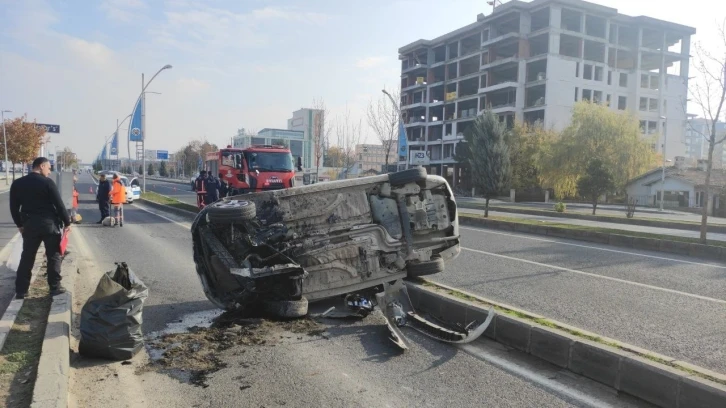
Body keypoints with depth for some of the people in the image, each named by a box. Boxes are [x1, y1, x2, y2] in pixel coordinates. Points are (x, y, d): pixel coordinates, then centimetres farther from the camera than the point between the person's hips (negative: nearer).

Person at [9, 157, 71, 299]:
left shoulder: (17, 183, 4)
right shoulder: (47, 182, -10)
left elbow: (14, 207, 9)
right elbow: (59, 205, -10)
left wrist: (20, 224, 20)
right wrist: (67, 222, -1)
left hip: (29, 224, 4)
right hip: (49, 223, -4)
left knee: (27, 257, 12)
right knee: (53, 256, 7)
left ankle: (21, 290, 14)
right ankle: (55, 287, 10)